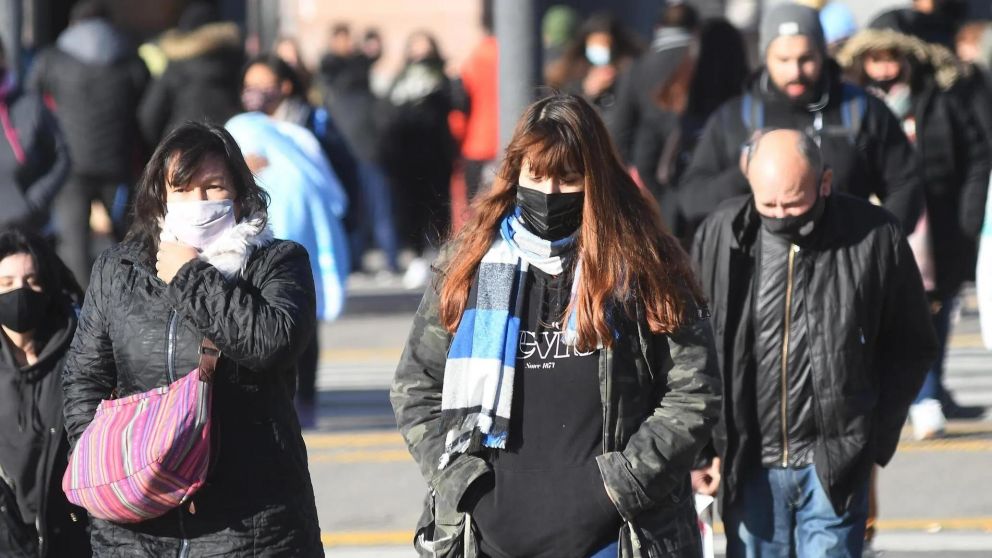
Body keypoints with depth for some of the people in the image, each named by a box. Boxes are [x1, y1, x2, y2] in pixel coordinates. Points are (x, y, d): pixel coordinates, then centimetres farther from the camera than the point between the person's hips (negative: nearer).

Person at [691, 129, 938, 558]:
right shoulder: (721, 234, -2)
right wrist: (698, 448, 1)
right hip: (749, 466, 2)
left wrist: (875, 442, -2)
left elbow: (912, 347, 3)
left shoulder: (875, 237, -6)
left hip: (835, 468, -2)